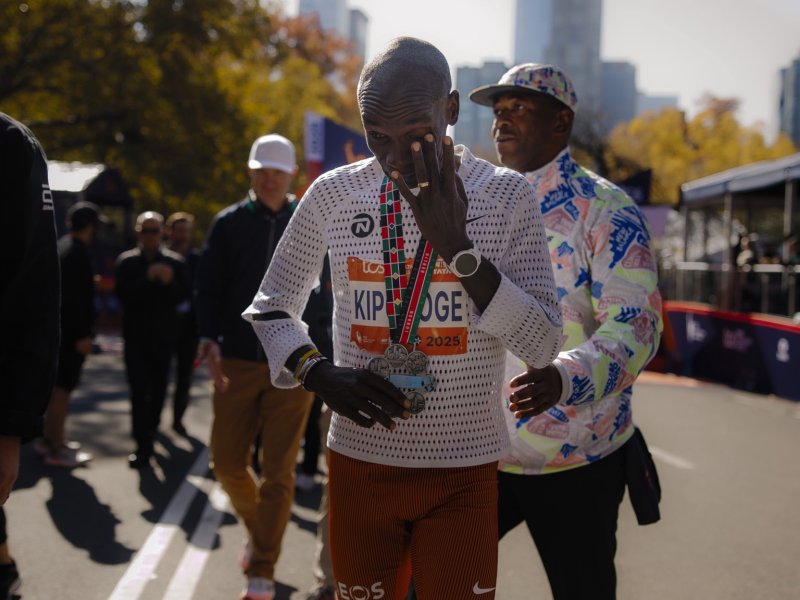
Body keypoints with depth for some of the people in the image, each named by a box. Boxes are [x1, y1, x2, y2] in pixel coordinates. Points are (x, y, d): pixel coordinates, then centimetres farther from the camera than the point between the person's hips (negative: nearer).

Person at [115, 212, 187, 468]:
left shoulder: (174, 262, 2)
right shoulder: (126, 261, 0)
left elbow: (183, 295, -5)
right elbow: (122, 294, -14)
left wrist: (169, 282, -24)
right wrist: (147, 278, -25)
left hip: (163, 336, 2)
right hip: (136, 336, -2)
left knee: (158, 388, 15)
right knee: (139, 391, -9)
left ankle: (151, 428, 36)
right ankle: (143, 446, -11)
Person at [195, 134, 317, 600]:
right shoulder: (229, 224, 4)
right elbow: (209, 287, 2)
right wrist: (210, 341, -9)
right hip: (238, 362, 1)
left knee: (279, 471, -1)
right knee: (228, 463, 4)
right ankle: (259, 527, 33)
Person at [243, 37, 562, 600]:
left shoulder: (506, 196, -5)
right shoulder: (333, 194, -1)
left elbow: (543, 345, -9)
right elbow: (271, 306, 10)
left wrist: (457, 246, -18)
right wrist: (319, 373, -10)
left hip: (464, 472, -1)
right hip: (359, 462, 2)